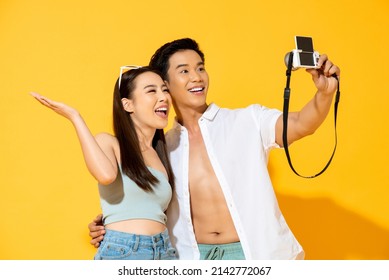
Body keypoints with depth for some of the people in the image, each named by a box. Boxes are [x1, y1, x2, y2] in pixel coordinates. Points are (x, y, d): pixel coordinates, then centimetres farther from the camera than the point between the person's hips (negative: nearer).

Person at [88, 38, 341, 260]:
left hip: (256, 256, -3)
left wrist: (324, 93, -37)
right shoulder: (165, 147, 9)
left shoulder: (247, 122, -1)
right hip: (197, 259, 3)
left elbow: (300, 125, -17)